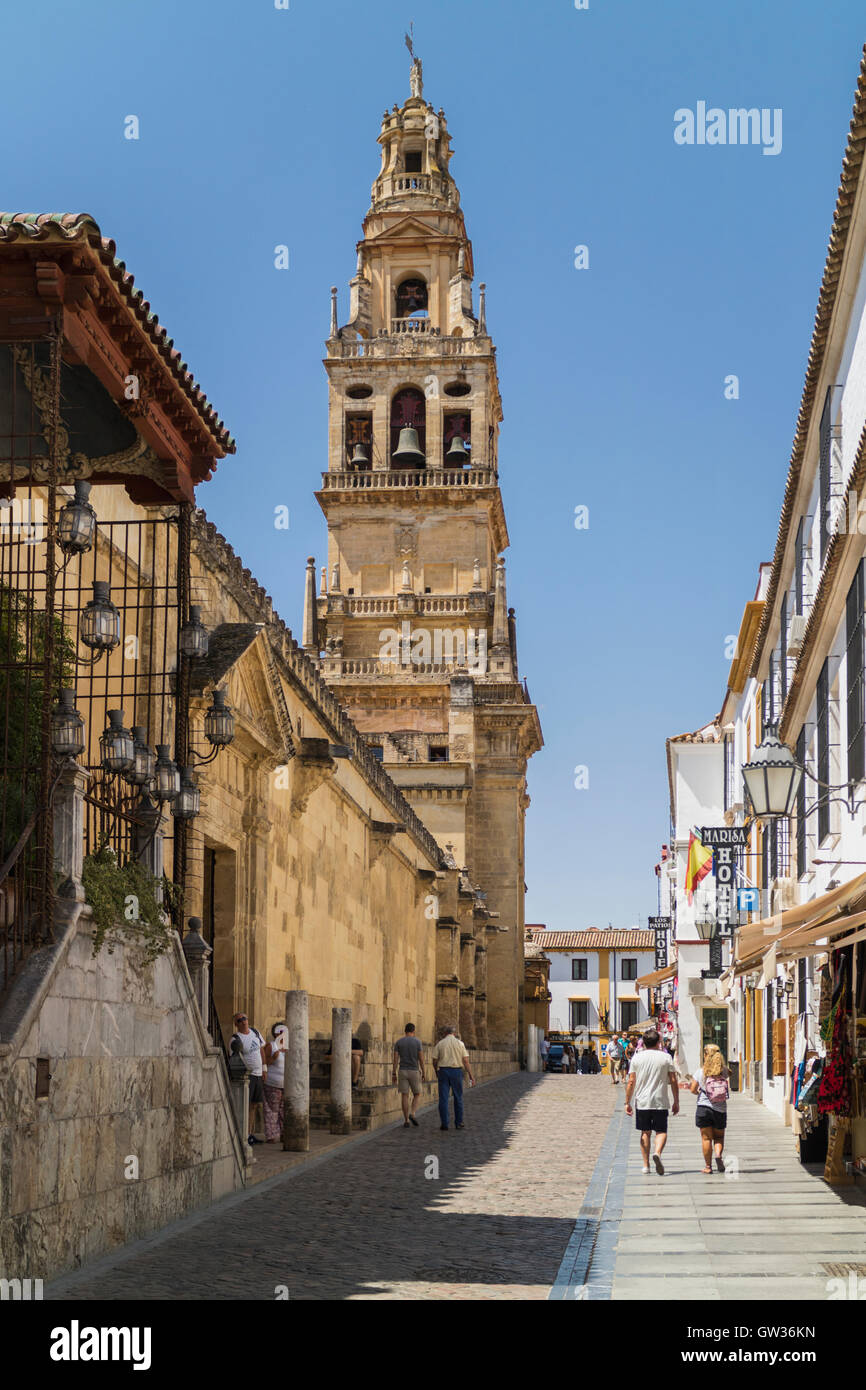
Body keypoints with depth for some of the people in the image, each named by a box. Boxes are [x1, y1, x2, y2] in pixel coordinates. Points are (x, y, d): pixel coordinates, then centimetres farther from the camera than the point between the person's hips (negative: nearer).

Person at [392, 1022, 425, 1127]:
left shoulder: (398, 1042, 2)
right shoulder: (417, 1042, -3)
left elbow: (395, 1059, -2)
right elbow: (421, 1059, -4)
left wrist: (393, 1074, 1)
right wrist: (423, 1073, 4)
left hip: (402, 1071, 2)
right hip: (414, 1071, -1)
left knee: (404, 1096, 4)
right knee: (416, 1094, 12)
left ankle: (406, 1121, 1)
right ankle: (412, 1114, -11)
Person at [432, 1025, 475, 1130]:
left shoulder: (440, 1044, 4)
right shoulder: (459, 1043, 2)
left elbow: (435, 1061, 3)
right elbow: (466, 1061, -3)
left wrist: (436, 1073, 19)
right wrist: (471, 1076, -1)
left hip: (443, 1071, 0)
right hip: (456, 1070, 0)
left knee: (443, 1098, 2)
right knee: (458, 1098, 9)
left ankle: (444, 1123, 0)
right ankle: (459, 1123, 11)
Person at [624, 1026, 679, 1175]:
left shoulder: (636, 1058, 2)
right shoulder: (665, 1057, 0)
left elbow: (631, 1082, 0)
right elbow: (674, 1082, 0)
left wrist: (628, 1102, 5)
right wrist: (676, 1102, 8)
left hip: (642, 1102, 1)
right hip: (660, 1102, -1)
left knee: (645, 1132, 12)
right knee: (661, 1131, 6)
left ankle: (646, 1165, 12)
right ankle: (657, 1153, -23)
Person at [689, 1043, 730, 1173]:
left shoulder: (700, 1072, -7)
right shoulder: (724, 1071, -4)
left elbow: (693, 1090, -2)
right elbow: (729, 1074, 20)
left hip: (704, 1108, -1)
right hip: (720, 1109, 1)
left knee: (706, 1138, 5)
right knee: (719, 1137, 15)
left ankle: (708, 1166, 5)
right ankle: (718, 1154, -12)